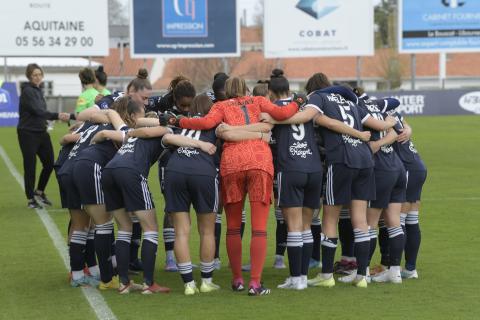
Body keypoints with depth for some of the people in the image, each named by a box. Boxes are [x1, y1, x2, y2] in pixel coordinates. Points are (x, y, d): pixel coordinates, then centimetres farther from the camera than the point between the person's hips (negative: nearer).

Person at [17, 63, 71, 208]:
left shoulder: (38, 90, 12)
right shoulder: (27, 91, -15)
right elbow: (38, 111, -26)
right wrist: (57, 116, -37)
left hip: (41, 132, 8)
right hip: (28, 133, -8)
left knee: (49, 163, 5)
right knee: (30, 166, -1)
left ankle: (39, 191, 27)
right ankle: (30, 199, 10)